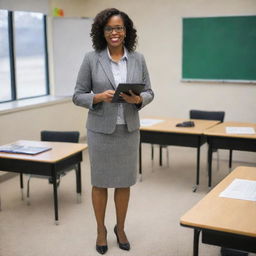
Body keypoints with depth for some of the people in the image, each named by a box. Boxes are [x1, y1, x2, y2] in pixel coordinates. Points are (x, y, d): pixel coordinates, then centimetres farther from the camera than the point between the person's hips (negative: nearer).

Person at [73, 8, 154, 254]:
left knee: (124, 182, 12)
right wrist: (99, 97, -22)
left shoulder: (138, 59, 1)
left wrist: (138, 99, -17)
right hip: (100, 130, -2)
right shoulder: (91, 59, -6)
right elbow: (78, 96, -4)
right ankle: (101, 230, 30)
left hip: (128, 130, 2)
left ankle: (120, 228, 33)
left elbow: (149, 92, 5)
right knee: (100, 182, 10)